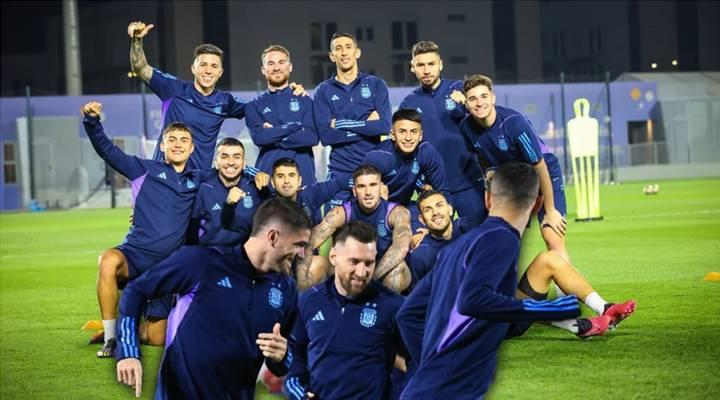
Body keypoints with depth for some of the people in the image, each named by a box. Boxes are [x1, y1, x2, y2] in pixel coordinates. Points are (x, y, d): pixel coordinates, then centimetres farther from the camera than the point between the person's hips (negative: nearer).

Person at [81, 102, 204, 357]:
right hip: (135, 254, -3)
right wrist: (92, 121, -15)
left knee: (156, 340, 3)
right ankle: (111, 338, -28)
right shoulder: (145, 170, 6)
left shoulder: (198, 181, 14)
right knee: (109, 261, -41)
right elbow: (107, 150, -1)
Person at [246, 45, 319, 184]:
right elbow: (258, 137, -5)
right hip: (267, 174, 0)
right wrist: (295, 126, -5)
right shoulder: (254, 106, 13)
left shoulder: (304, 101, 11)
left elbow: (312, 136, -4)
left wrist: (273, 137, -5)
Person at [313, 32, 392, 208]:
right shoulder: (324, 91, 7)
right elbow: (325, 135, -5)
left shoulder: (376, 85, 6)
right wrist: (367, 126, -9)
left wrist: (342, 124, -9)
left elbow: (384, 126, -8)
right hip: (340, 171, 0)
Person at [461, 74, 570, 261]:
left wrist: (550, 211, -18)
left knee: (553, 239, -19)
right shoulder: (467, 127, -14)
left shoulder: (515, 122, -30)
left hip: (545, 175, -5)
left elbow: (540, 167, -23)